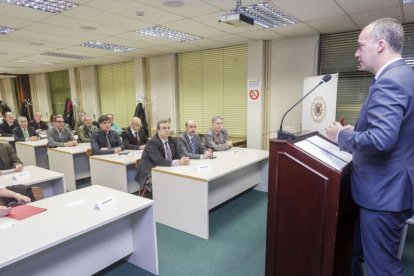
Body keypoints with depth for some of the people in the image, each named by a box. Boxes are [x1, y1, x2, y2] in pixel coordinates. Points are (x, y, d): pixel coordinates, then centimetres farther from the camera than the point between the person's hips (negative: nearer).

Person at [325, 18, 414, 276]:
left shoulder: (389, 81, -22)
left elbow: (381, 139, -33)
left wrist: (341, 135, -17)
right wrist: (356, 129, 10)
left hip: (384, 190, -10)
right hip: (391, 185, 10)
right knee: (366, 252, 26)